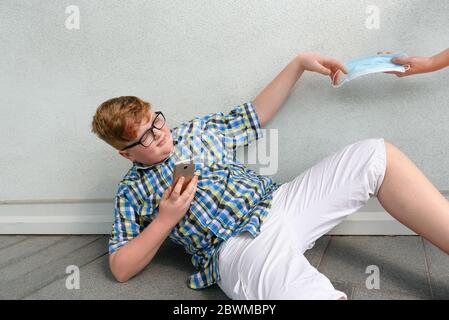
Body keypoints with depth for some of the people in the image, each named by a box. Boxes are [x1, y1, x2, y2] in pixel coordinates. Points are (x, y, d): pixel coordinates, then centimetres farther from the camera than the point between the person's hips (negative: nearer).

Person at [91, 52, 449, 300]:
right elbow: (120, 268, 5)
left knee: (376, 154, -8)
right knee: (313, 291, -40)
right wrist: (166, 219, -8)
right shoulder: (132, 192, 8)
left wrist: (298, 64, 16)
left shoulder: (197, 129, 18)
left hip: (279, 202, 7)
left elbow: (254, 116, 24)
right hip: (239, 246, -6)